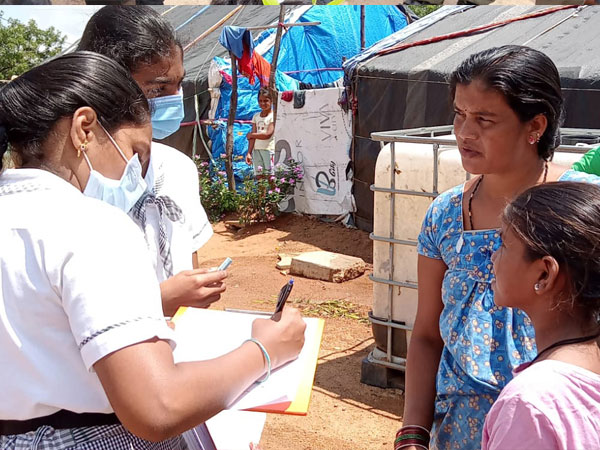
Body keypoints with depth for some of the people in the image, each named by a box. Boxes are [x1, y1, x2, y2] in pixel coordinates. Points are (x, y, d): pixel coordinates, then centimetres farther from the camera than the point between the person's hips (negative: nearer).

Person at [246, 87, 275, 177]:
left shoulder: (273, 116, -3)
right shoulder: (256, 116, 13)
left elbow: (268, 135, -12)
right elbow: (253, 136, 9)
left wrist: (250, 135, -1)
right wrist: (249, 153, 0)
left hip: (269, 149, -5)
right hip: (256, 149, 5)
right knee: (259, 176, 3)